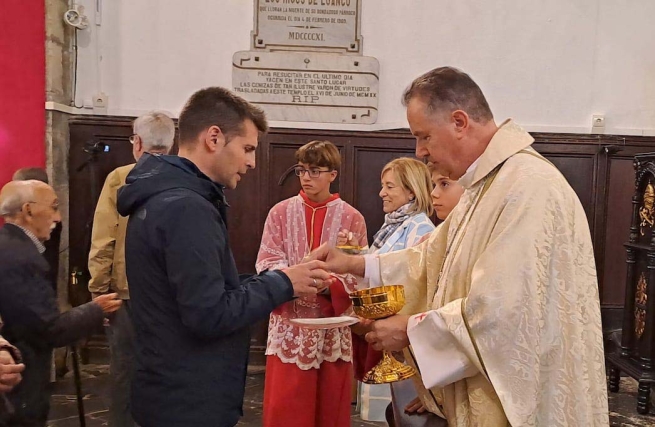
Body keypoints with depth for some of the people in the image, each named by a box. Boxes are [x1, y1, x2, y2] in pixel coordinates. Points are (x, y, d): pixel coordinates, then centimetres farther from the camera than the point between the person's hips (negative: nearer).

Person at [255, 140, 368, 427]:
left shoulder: (352, 218, 1)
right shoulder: (281, 212, 3)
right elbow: (267, 263, -2)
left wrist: (328, 283, -20)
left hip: (334, 328, 0)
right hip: (290, 325, 0)